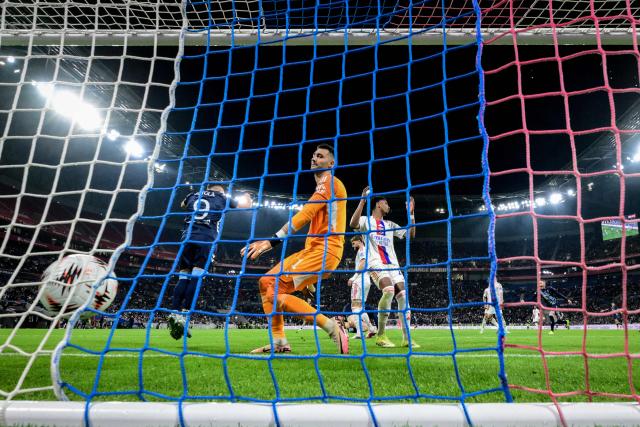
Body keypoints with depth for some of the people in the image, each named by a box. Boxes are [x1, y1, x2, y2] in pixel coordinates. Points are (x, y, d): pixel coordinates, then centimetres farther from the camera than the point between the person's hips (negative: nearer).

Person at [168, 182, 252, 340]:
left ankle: (174, 313, -12)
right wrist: (247, 196, 50)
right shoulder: (221, 198, 16)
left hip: (188, 237, 3)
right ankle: (184, 314, -21)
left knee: (184, 276, 3)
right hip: (207, 239, -3)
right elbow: (246, 205, 27)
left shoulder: (193, 195, 23)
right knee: (196, 277, -9)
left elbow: (182, 205, 47)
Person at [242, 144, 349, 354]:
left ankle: (332, 327, -12)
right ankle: (279, 341, 7)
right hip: (313, 249, 10)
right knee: (265, 282, 6)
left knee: (275, 293, -16)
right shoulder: (323, 186, 26)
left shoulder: (329, 181, -5)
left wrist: (271, 241, -24)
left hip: (324, 250, -10)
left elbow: (305, 215, -18)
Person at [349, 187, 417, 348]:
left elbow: (411, 234, 20)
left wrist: (411, 213, 15)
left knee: (403, 295, -9)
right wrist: (363, 201, -21)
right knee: (389, 290, -28)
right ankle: (381, 335, -15)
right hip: (376, 263, -6)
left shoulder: (390, 224, 23)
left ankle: (407, 338, 0)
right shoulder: (366, 220, 7)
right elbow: (353, 224, -17)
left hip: (392, 264, 6)